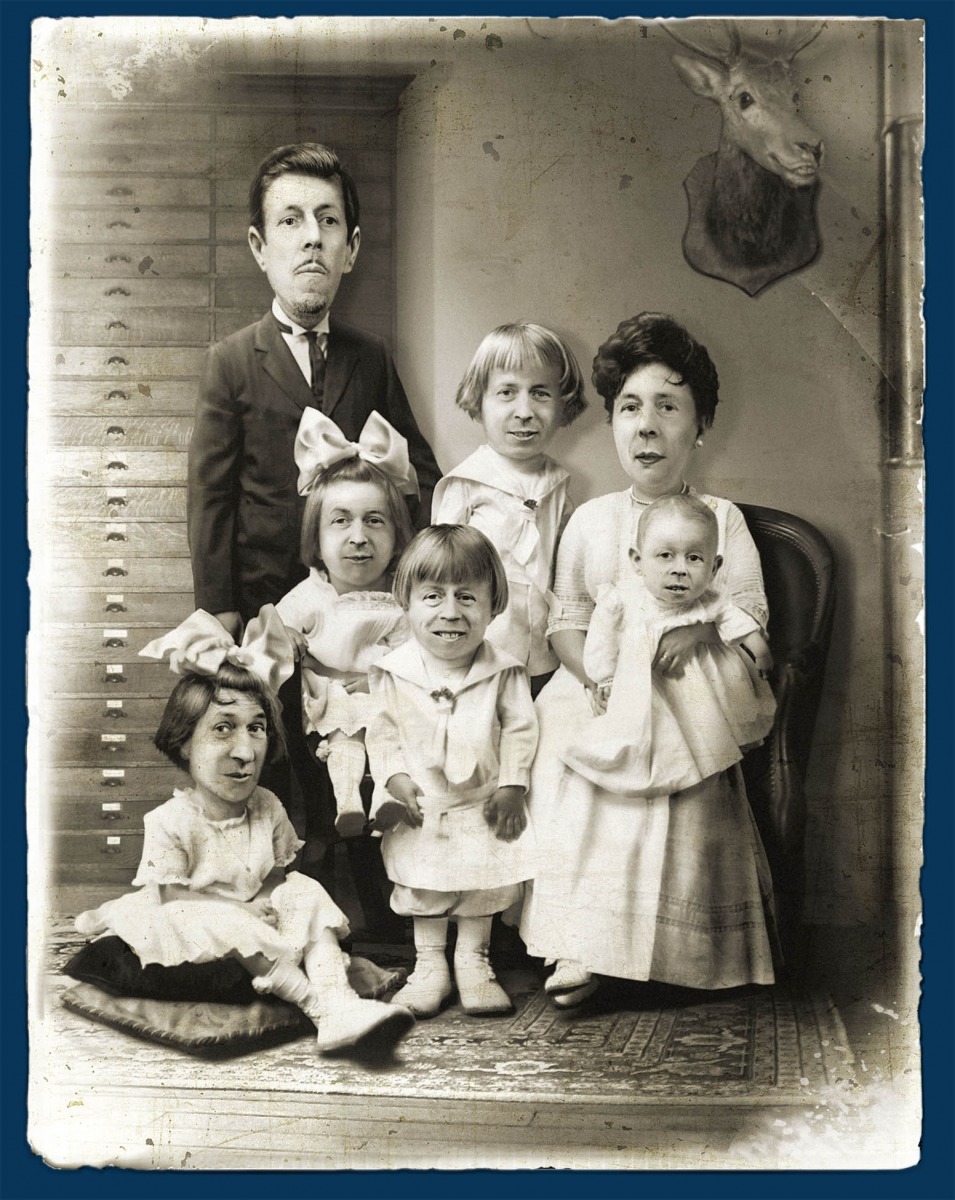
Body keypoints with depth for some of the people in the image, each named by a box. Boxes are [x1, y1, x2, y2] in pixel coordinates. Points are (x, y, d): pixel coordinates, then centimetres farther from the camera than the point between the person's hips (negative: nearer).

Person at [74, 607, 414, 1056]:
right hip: (193, 935, -5)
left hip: (259, 913, 6)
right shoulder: (171, 822, -17)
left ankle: (342, 1007, -35)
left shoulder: (267, 808, -1)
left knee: (307, 894, -16)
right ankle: (318, 1006, -34)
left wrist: (265, 902, -15)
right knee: (234, 927, -34)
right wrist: (244, 909, -21)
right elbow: (173, 897, -16)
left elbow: (277, 876, 7)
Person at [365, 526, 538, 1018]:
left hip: (483, 803, 0)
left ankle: (473, 960, 24)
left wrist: (512, 784, -9)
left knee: (487, 883, 6)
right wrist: (394, 776, -13)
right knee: (422, 885, 8)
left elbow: (519, 728, -4)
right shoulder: (393, 671, -9)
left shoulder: (503, 671, -10)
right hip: (419, 809, 0)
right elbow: (382, 730, -2)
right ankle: (429, 965, 22)